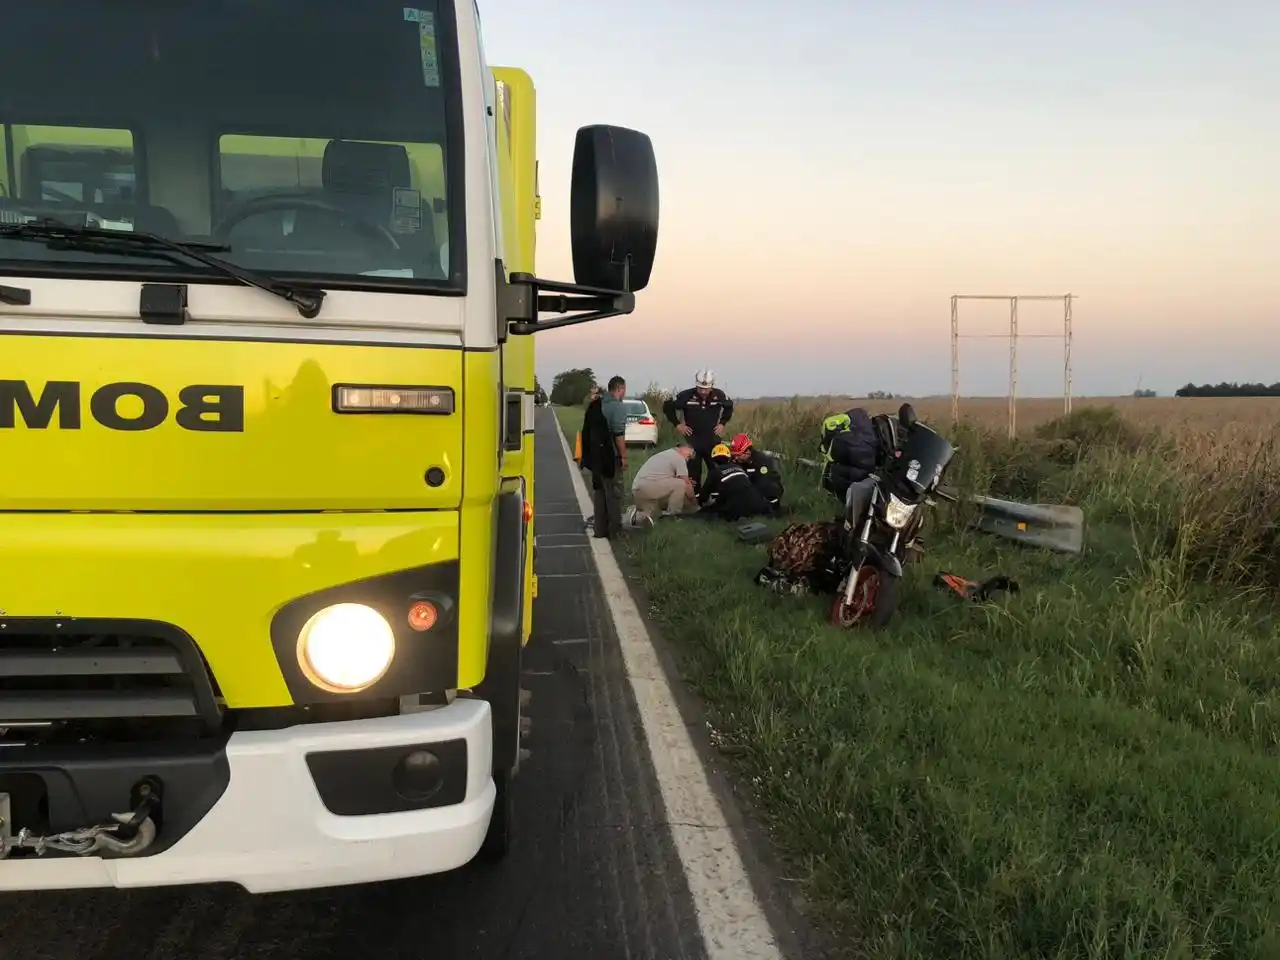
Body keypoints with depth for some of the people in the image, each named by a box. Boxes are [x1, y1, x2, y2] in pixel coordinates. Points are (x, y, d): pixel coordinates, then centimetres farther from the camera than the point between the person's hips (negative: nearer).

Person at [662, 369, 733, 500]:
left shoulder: (719, 395, -6)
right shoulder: (686, 396, -15)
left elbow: (729, 407, 16)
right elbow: (667, 406, -2)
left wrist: (722, 423, 7)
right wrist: (677, 424, -3)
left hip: (713, 441, 2)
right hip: (693, 441, -2)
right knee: (693, 473, 2)